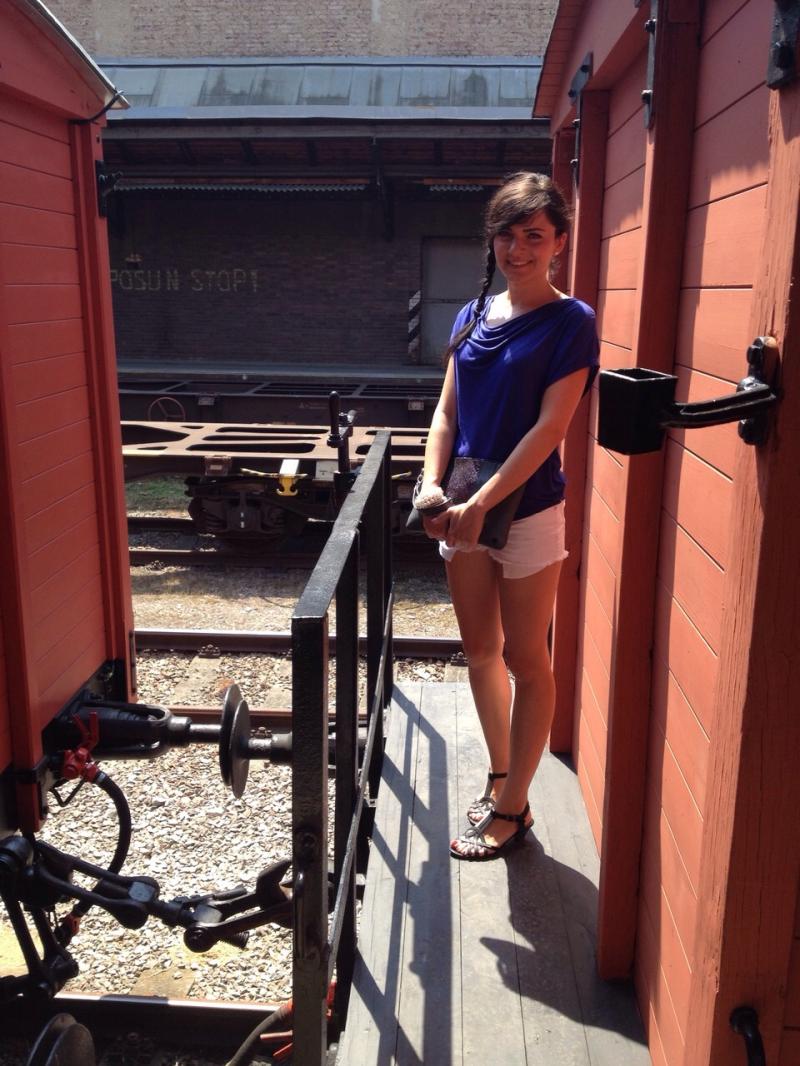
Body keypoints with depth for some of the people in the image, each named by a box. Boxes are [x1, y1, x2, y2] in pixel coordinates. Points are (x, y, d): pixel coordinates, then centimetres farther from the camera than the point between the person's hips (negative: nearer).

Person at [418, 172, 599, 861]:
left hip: (527, 509, -6)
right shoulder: (474, 315, 9)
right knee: (481, 650, 15)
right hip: (464, 508, 6)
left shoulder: (570, 322, -7)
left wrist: (482, 503, -22)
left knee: (525, 660, 4)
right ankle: (501, 775, 34)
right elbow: (447, 412, 8)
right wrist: (433, 485, -9)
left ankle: (513, 809, 18)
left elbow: (550, 426, -16)